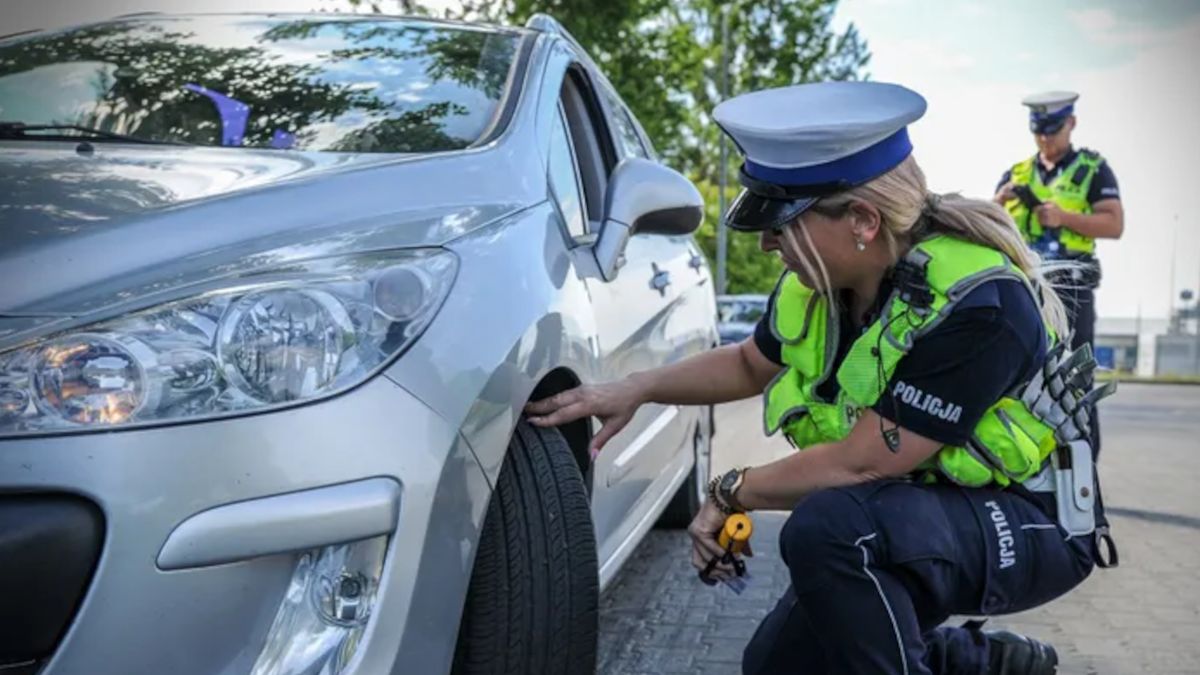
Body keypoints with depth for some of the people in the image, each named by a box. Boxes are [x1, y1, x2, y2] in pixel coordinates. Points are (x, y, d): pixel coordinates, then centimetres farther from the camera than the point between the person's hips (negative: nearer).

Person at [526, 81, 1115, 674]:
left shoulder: (976, 303, -31)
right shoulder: (820, 278, -8)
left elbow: (861, 463, -29)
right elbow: (749, 364, 13)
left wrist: (731, 493, -15)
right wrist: (636, 390, 0)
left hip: (1030, 525, -8)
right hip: (915, 518, 8)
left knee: (826, 527, -34)